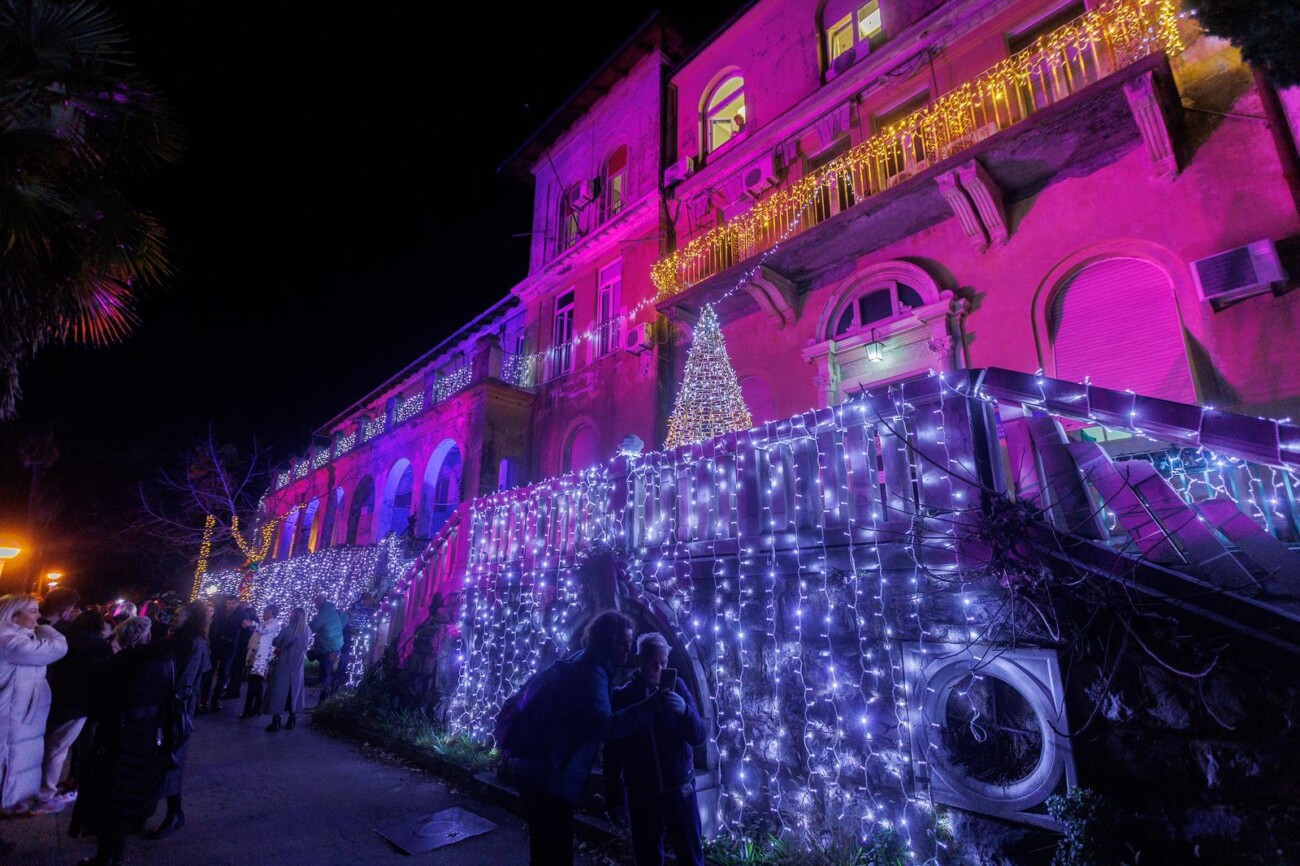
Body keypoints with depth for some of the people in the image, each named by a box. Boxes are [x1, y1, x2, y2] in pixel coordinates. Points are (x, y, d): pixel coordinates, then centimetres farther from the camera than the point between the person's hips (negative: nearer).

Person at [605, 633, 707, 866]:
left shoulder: (676, 687, -3)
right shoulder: (622, 696, -3)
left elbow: (699, 738, -6)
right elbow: (612, 753, 1)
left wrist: (684, 710, -24)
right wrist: (615, 799, 0)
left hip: (679, 790, 0)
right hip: (641, 794, 0)